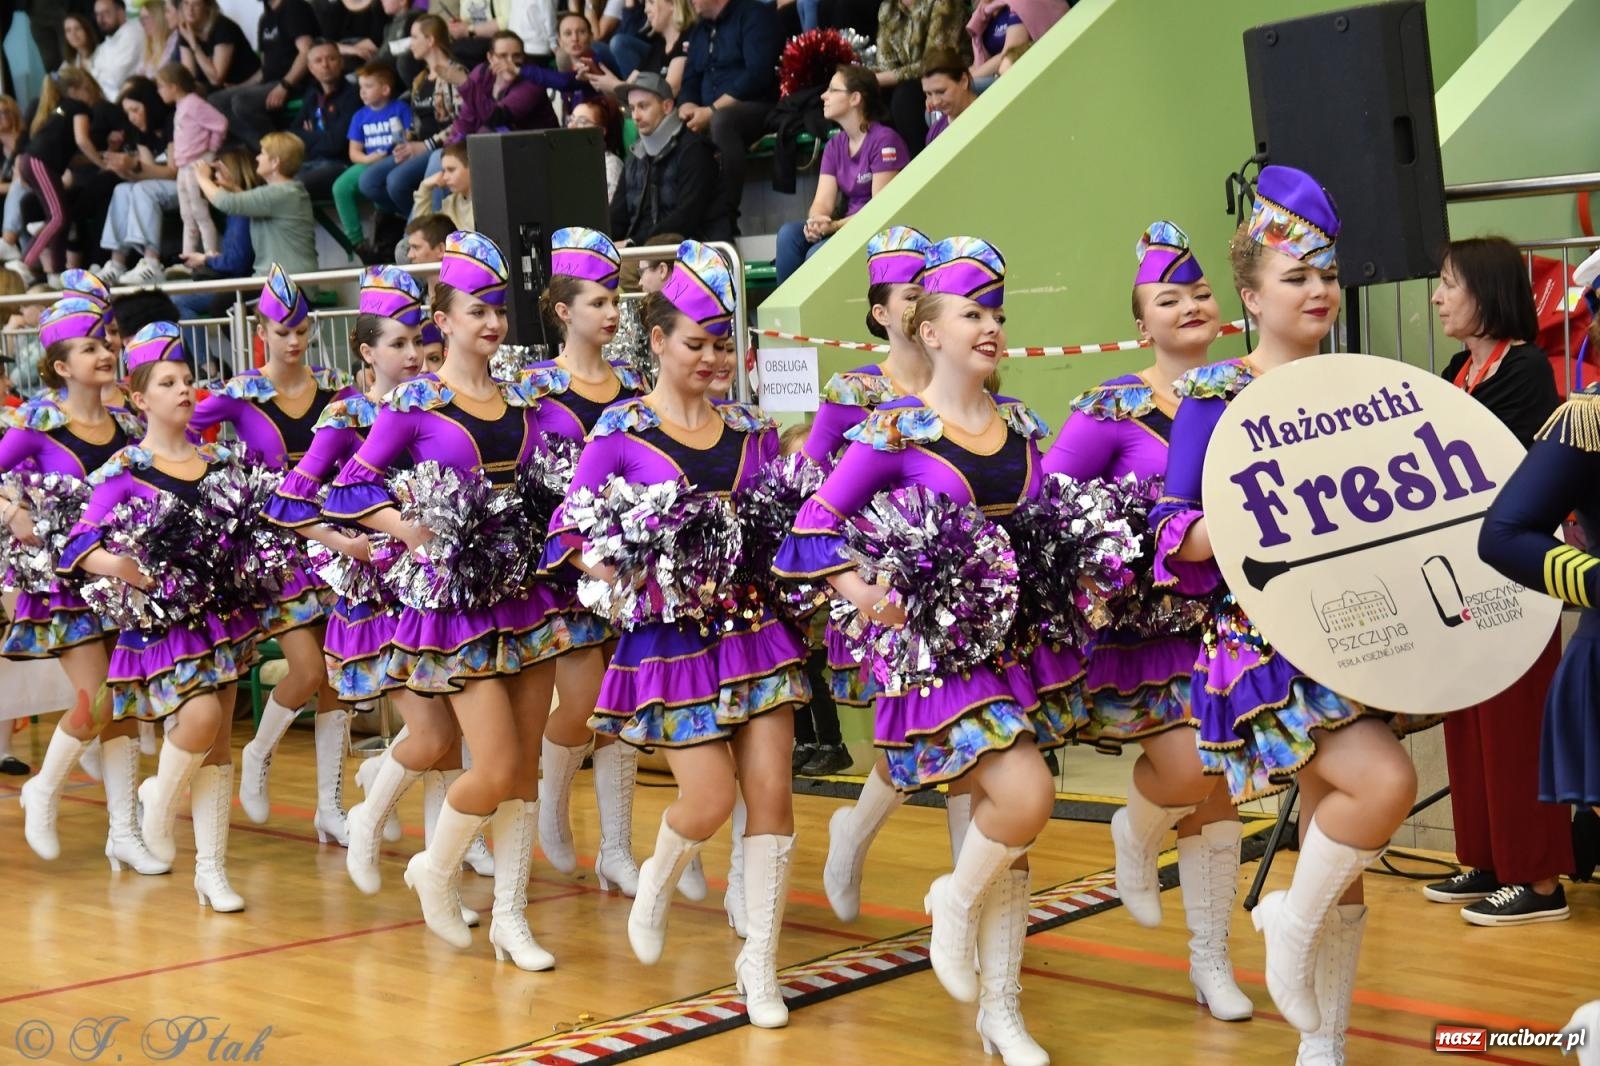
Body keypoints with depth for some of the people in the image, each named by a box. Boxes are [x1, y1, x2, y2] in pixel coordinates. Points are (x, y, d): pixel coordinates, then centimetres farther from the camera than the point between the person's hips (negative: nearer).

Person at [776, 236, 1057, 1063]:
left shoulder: (1020, 425, 7)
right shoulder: (896, 430, -10)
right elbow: (815, 525, -9)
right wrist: (865, 594, -22)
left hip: (1007, 639, 6)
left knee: (1006, 827, 8)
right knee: (1025, 798, -20)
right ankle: (957, 900, 11)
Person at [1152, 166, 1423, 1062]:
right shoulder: (1215, 395, -4)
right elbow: (1174, 527, -6)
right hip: (1264, 641, -6)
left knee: (1337, 833, 8)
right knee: (1385, 781, -26)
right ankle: (1293, 921, 0)